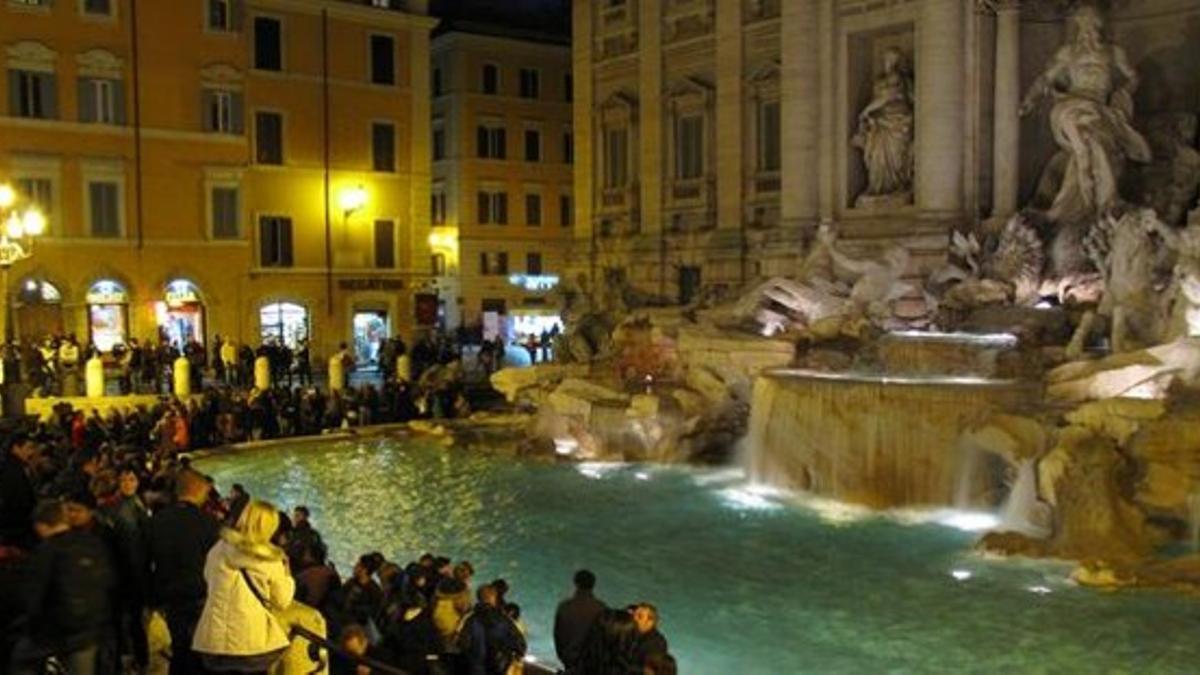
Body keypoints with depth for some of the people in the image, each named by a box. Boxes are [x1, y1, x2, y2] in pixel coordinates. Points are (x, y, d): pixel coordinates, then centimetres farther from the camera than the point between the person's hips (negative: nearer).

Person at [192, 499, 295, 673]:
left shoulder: (219, 549, 0)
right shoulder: (272, 560, -8)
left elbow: (208, 578, 19)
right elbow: (282, 602, 0)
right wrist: (285, 573, 12)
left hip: (217, 637, 2)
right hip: (254, 640, -2)